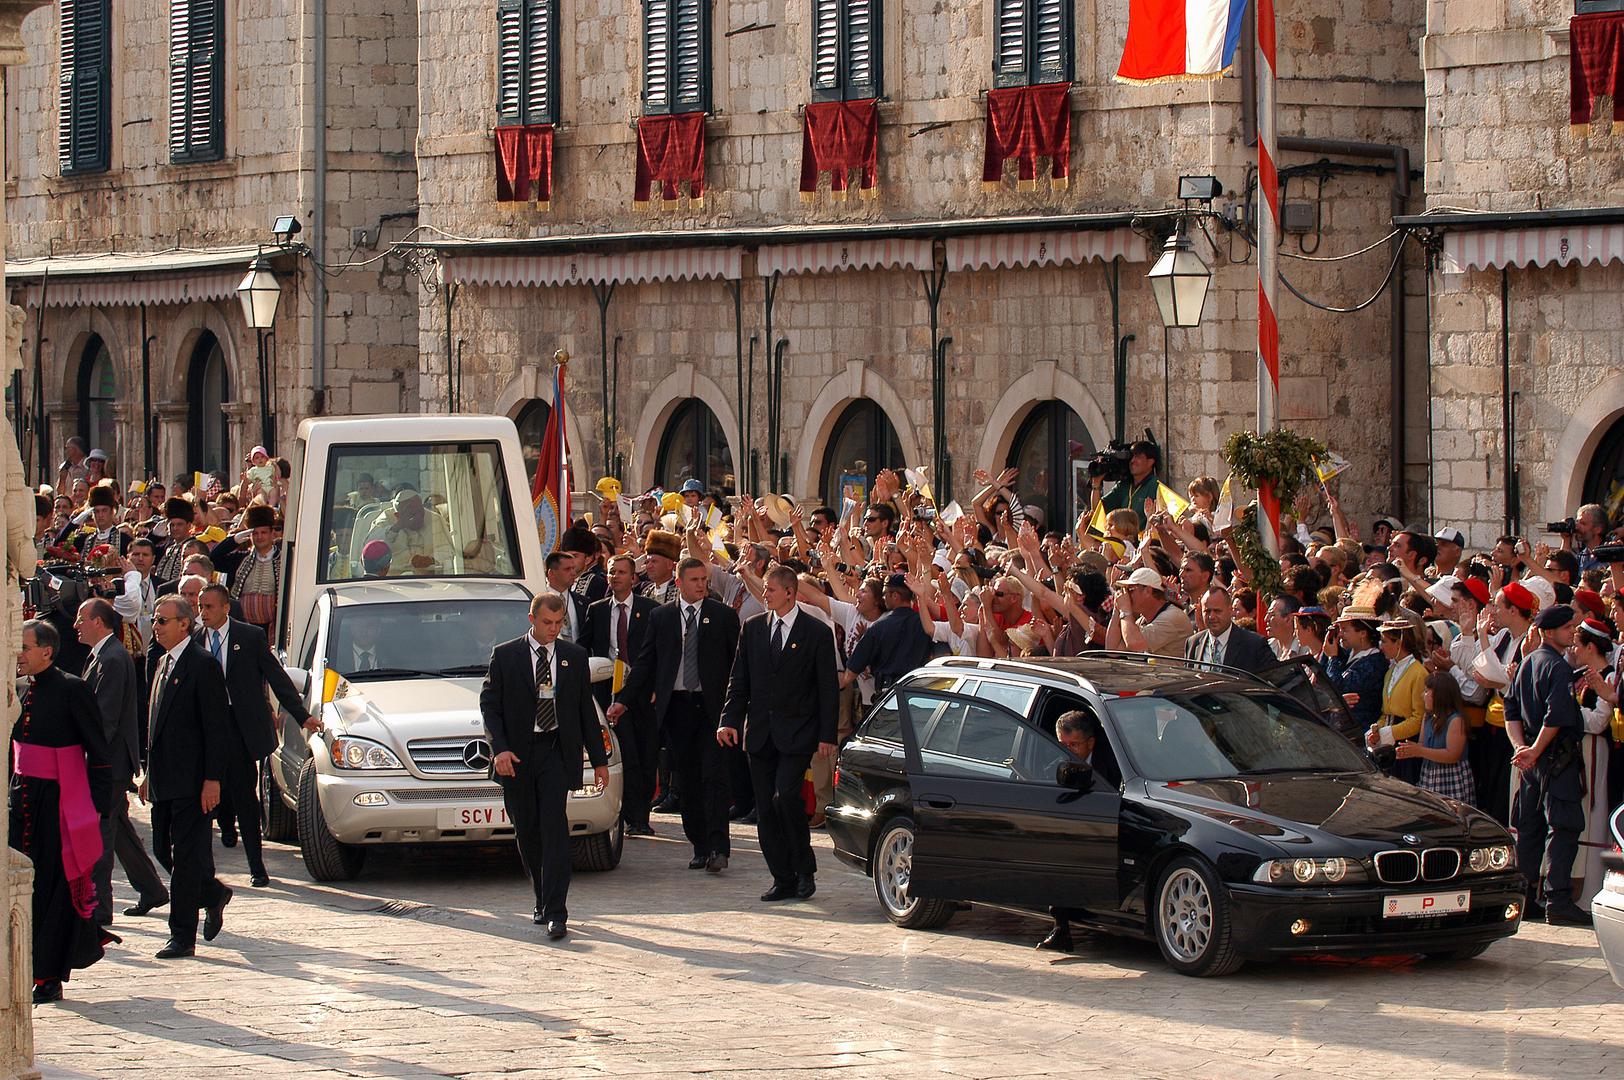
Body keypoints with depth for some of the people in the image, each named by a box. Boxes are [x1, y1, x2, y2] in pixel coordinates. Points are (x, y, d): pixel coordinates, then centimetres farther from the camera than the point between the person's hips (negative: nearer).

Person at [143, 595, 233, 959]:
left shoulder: (203, 665, -11)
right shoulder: (162, 662, 16)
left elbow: (215, 727, -14)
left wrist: (212, 779, -18)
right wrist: (149, 772, 18)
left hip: (191, 779, -8)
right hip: (164, 779, 8)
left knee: (186, 856, -5)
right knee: (166, 851, 11)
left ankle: (183, 936, -2)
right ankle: (214, 895, 33)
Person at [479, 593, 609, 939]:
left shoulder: (574, 657, 9)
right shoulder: (505, 656, 4)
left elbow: (586, 710, 13)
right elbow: (489, 703, 2)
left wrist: (599, 759, 11)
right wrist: (500, 748, -12)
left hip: (556, 751, -1)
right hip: (517, 754, 1)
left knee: (555, 829, -13)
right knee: (527, 832, 6)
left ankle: (556, 913, -17)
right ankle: (543, 901, 22)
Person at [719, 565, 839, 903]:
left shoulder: (817, 633, -2)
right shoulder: (752, 628, 10)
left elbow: (828, 689, -1)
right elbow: (739, 680, 11)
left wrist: (827, 735, -7)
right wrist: (730, 720, -2)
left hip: (797, 732, -5)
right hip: (760, 732, 5)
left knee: (785, 794, -21)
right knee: (766, 808, 3)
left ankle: (805, 868, -4)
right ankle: (783, 880, 11)